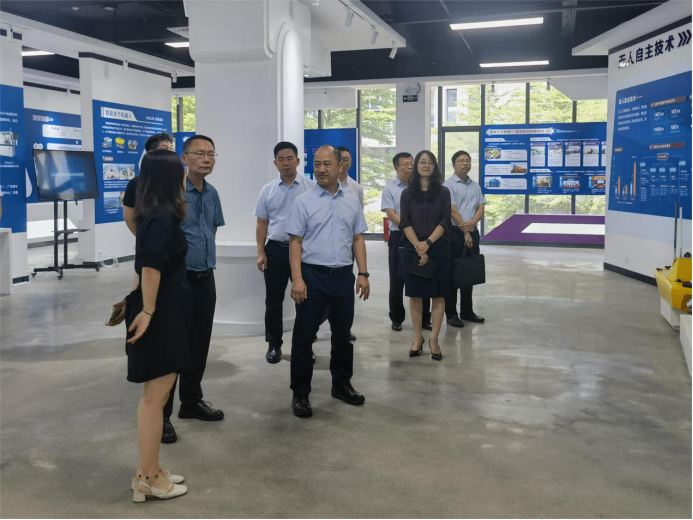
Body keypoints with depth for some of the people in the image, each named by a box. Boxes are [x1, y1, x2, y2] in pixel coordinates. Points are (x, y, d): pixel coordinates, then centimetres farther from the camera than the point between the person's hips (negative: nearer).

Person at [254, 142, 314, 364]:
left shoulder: (310, 187, -1)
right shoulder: (267, 190, 6)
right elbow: (262, 224, 8)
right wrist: (261, 253, 1)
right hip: (275, 249, 2)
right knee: (273, 300, 8)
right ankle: (274, 345, 21)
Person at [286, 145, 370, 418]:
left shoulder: (352, 201, 8)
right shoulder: (304, 201, -2)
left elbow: (358, 239, 9)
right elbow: (295, 242, -6)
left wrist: (363, 274, 2)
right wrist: (297, 279, -14)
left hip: (344, 275, 4)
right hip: (312, 275, -3)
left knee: (343, 334, 15)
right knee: (304, 336, 2)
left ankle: (342, 384, 31)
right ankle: (300, 393, 13)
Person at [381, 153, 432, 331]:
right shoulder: (390, 188, 1)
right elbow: (391, 214, -7)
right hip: (399, 237, -2)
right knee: (397, 280, 4)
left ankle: (424, 318, 16)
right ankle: (397, 318, 16)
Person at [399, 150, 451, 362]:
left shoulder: (443, 192, 5)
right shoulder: (407, 193, 6)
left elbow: (444, 221, -3)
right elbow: (405, 223, -2)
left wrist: (428, 243, -15)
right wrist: (418, 246, -14)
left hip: (438, 248, 0)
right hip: (413, 249, 1)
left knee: (438, 295, 1)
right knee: (415, 294, 5)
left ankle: (434, 340, 10)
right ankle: (417, 338, 16)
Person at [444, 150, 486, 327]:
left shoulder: (476, 186, 12)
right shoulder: (449, 185, -7)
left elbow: (481, 207, 5)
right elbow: (453, 211, -13)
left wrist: (472, 222, -15)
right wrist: (465, 232, -15)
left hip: (473, 232, 6)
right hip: (455, 233, -6)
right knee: (452, 274, -1)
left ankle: (467, 311, 23)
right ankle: (451, 314, 6)